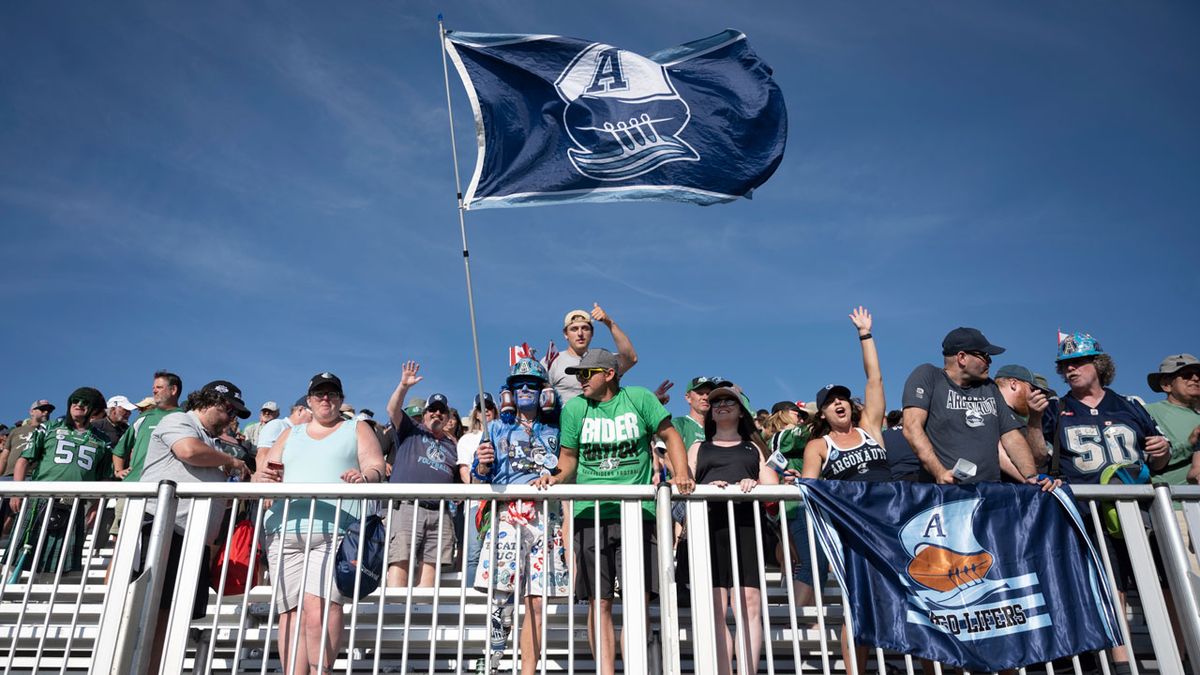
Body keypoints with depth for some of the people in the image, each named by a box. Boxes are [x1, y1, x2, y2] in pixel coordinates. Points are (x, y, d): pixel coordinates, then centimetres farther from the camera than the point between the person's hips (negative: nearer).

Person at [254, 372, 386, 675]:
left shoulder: (357, 429, 17)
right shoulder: (291, 434, 26)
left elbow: (376, 468, 4)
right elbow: (263, 473, 20)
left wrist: (364, 478, -20)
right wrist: (263, 477, -5)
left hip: (335, 530, -4)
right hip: (285, 530, 4)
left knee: (319, 606, -20)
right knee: (292, 610, -4)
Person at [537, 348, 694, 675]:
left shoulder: (639, 398, 1)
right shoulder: (574, 408, 7)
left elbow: (670, 435, 7)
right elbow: (569, 458, 11)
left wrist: (682, 474, -7)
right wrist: (555, 478, -9)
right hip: (590, 514, 2)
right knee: (599, 602, 2)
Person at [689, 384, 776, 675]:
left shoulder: (753, 447, 25)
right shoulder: (698, 447, 25)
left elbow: (772, 485, 13)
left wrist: (754, 484, -10)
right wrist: (707, 488, -9)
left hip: (747, 524, 0)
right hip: (709, 525, 0)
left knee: (749, 607, -9)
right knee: (715, 609, -7)